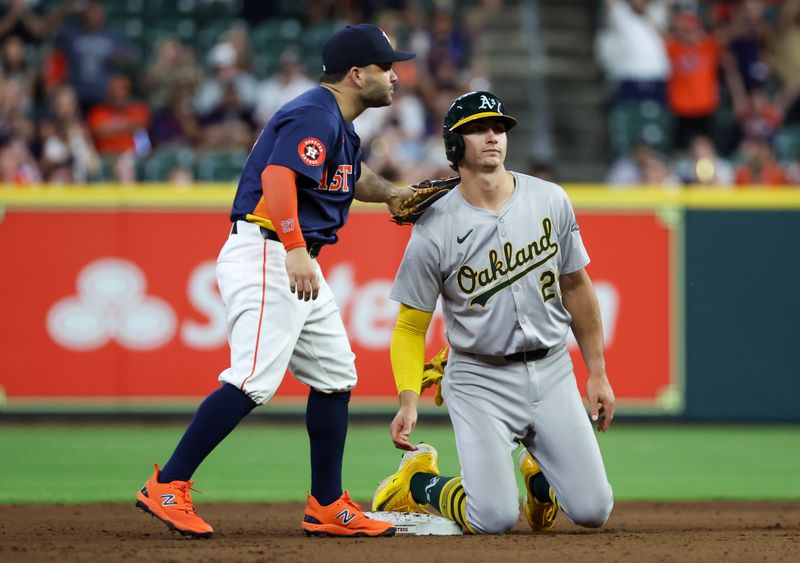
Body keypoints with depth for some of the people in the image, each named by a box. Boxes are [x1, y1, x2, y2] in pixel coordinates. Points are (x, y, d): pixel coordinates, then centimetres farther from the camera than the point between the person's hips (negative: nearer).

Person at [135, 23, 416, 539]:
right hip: (265, 257, -11)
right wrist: (295, 250, -39)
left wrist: (392, 194, 18)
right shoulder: (315, 116, -14)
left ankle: (328, 508, 16)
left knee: (335, 374, 11)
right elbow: (277, 174, -29)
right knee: (254, 380, -19)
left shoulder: (340, 127, 18)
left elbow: (353, 177, 38)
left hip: (296, 264, 11)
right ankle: (167, 488, -16)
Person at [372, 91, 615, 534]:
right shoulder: (434, 229, -11)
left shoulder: (550, 201, -1)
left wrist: (597, 373, 10)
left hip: (551, 371, 3)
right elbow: (410, 328, -5)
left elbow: (575, 287, 11)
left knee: (592, 511, -5)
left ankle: (539, 472, 29)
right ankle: (420, 482, 16)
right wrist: (409, 400, -20)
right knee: (495, 519, -16)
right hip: (480, 378, -3)